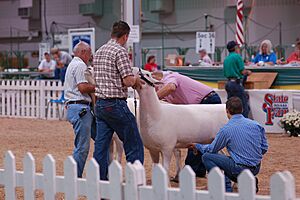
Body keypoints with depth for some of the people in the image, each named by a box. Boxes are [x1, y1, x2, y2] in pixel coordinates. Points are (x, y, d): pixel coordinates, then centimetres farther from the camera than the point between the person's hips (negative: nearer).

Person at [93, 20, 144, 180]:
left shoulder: (99, 52, 15)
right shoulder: (120, 51, -11)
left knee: (101, 147, 8)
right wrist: (136, 80, 4)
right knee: (134, 146, 0)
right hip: (115, 105, -8)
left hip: (99, 104, 8)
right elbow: (128, 80, -18)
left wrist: (133, 80, 22)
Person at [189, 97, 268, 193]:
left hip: (240, 169, -7)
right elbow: (264, 148, 9)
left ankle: (226, 188, -2)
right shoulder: (256, 125, 3)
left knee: (206, 157, 2)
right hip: (256, 168, 7)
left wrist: (197, 146, 23)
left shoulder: (226, 129, -8)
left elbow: (211, 149, 4)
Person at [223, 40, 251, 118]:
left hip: (228, 83, 8)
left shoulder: (226, 59, 16)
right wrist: (248, 72, 12)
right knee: (244, 107, -6)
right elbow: (243, 71, -10)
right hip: (236, 83, -8)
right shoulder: (237, 56, -6)